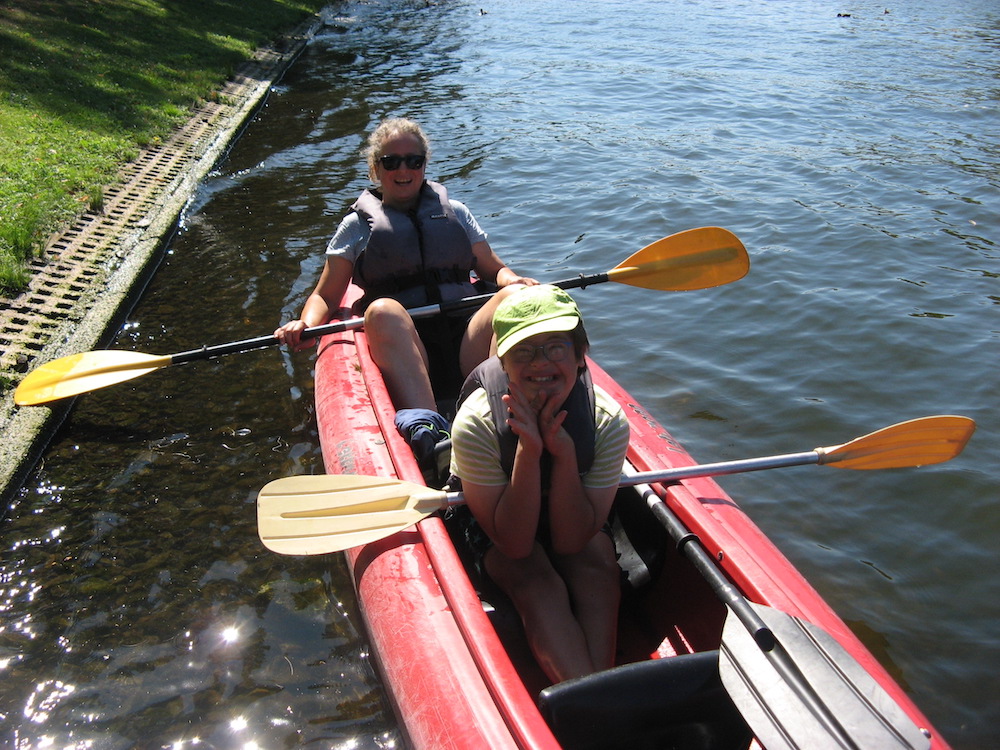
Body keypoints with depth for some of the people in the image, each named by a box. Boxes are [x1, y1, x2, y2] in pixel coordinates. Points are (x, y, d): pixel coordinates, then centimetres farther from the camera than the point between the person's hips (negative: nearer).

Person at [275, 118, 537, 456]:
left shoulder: (454, 212, 25)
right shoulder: (357, 225, 20)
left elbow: (493, 270, 23)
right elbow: (325, 297, 16)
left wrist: (512, 281, -1)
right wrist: (306, 325, -6)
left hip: (467, 345, 2)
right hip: (401, 346, -2)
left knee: (512, 296, -28)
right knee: (382, 309, -35)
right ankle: (423, 423, -57)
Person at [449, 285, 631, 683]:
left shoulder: (608, 422, -26)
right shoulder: (475, 425, -32)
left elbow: (570, 541, -24)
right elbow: (515, 543, -29)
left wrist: (564, 452, -39)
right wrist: (528, 452, -42)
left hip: (572, 517, 2)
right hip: (494, 524, -2)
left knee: (599, 568, -26)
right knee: (536, 583, -29)